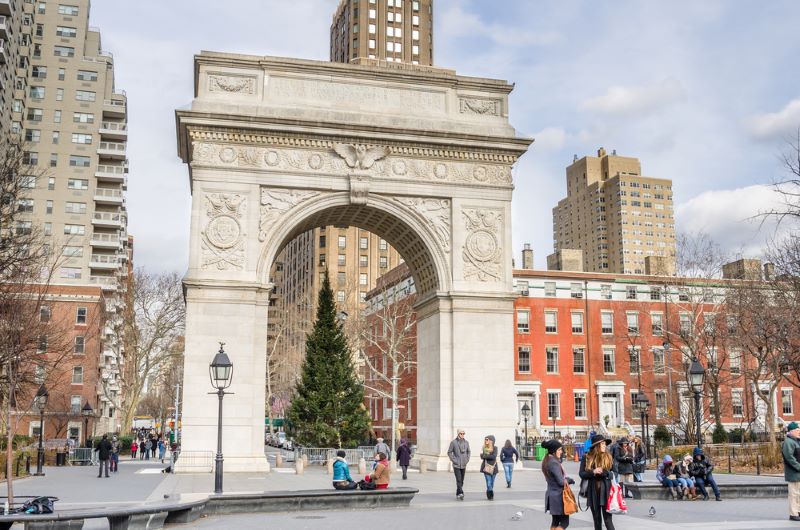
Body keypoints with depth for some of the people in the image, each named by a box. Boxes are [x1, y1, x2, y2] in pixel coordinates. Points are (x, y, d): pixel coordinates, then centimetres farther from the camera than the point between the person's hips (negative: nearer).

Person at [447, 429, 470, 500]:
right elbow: (449, 452, -1)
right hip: (456, 465, -4)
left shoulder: (466, 442, 6)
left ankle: (458, 494, 19)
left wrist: (467, 460, 6)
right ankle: (460, 493, -22)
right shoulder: (453, 442, -5)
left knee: (461, 480, 8)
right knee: (458, 479, -15)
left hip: (463, 465, 4)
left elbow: (468, 452, 18)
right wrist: (453, 460, -8)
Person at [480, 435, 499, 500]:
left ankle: (489, 495, 19)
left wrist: (485, 456, -11)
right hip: (486, 467, 1)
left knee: (492, 483, 6)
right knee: (489, 482, -9)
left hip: (493, 467, -1)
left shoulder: (495, 448, -2)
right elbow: (482, 457, -1)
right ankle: (491, 495, -5)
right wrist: (490, 457, -12)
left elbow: (494, 456, -15)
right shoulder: (484, 448, 7)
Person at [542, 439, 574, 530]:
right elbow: (561, 482, -20)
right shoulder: (554, 463, -21)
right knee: (564, 522, -3)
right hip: (558, 495, -9)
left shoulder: (546, 461, 9)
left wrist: (565, 479, 0)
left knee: (555, 521, 14)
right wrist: (570, 480, -1)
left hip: (551, 494, 9)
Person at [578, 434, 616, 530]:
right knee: (597, 519, 11)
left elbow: (613, 474, 2)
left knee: (607, 518, -7)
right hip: (593, 491, 2)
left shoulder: (608, 457, 3)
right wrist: (593, 472, -16)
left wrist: (603, 472, -17)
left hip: (605, 491, -1)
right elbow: (581, 473, 0)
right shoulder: (586, 457, 2)